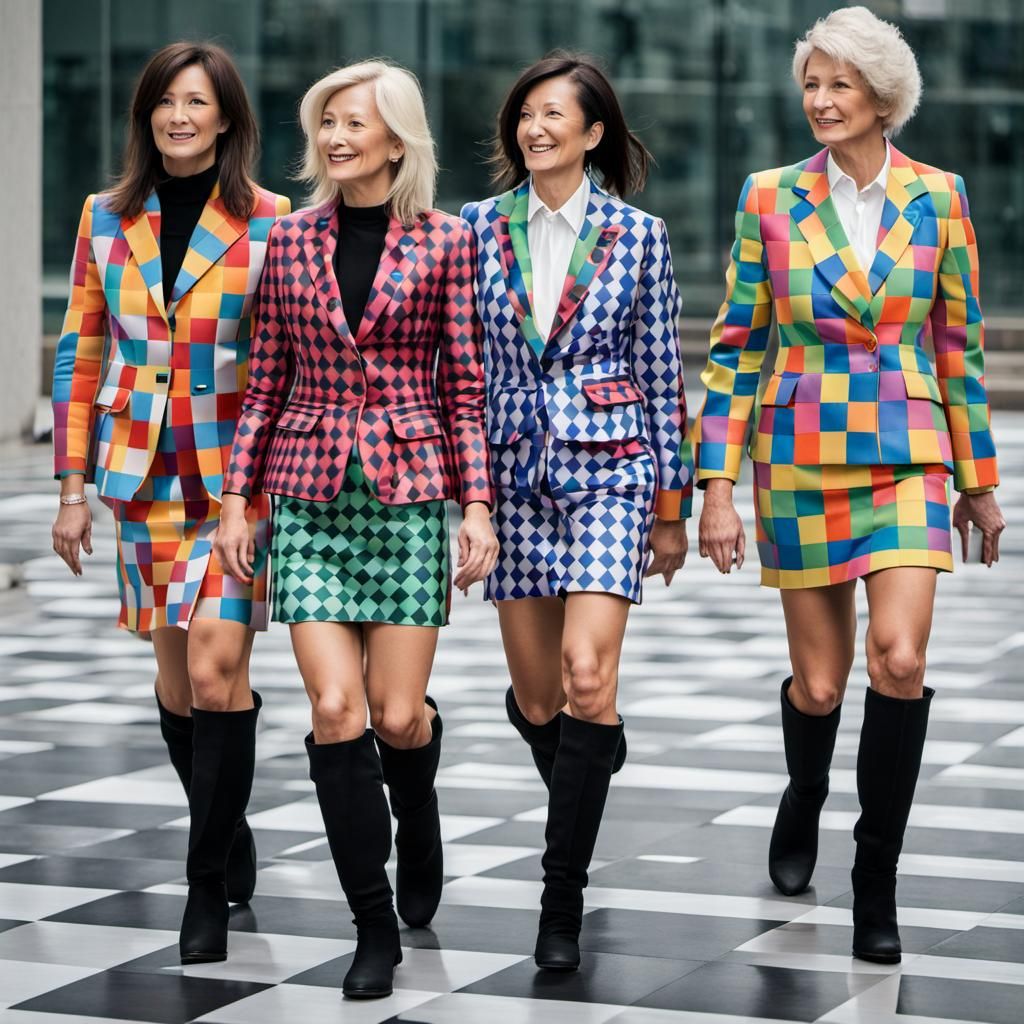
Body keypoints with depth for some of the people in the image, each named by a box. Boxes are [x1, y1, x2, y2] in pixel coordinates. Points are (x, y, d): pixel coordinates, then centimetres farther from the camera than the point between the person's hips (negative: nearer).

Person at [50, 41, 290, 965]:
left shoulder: (271, 222, -4)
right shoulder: (107, 219, 6)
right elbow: (81, 355, 9)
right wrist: (74, 488, 6)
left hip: (240, 474, -4)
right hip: (145, 474, 4)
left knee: (217, 670, -13)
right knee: (176, 675, 9)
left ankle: (209, 888, -4)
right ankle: (232, 849, 28)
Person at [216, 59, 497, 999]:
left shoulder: (445, 242, 0)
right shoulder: (291, 241, 6)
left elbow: (465, 386, 1)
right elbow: (267, 382, 10)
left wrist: (477, 505, -5)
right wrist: (236, 497, 5)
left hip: (410, 491, -2)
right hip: (310, 496, 2)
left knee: (396, 712, -2)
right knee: (335, 709, -8)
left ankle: (416, 815, 36)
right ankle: (375, 928, 2)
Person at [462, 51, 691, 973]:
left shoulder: (638, 235, 0)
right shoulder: (479, 228, 5)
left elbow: (661, 373, 3)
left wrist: (671, 503, 3)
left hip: (608, 468, -3)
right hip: (513, 471, 3)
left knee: (587, 676, -16)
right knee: (536, 697, 7)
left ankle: (563, 902, -9)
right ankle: (584, 798, 41)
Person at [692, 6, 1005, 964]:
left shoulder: (937, 197, 1)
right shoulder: (771, 199, 0)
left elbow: (959, 342, 8)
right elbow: (735, 347, 1)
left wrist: (978, 478, 11)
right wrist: (718, 485, -4)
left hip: (907, 458, 0)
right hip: (802, 456, 0)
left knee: (899, 659, -17)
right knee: (819, 680, 5)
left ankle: (877, 884, -4)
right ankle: (803, 802, 41)